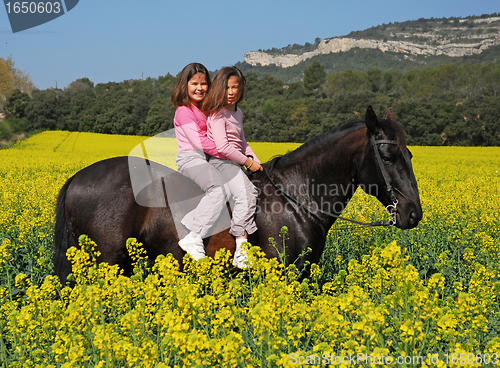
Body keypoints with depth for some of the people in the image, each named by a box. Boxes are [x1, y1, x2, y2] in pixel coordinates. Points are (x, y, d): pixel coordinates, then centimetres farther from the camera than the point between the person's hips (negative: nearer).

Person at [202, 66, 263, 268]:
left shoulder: (237, 113, 16)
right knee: (244, 196, -24)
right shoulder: (218, 113, -12)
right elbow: (222, 147, -20)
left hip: (235, 164, 10)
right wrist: (248, 162, -14)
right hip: (221, 162, -10)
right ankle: (241, 251, -29)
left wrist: (256, 161, 11)